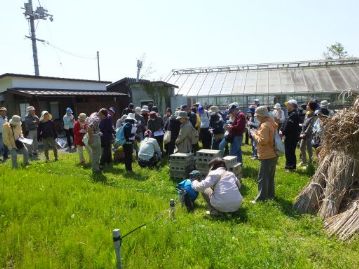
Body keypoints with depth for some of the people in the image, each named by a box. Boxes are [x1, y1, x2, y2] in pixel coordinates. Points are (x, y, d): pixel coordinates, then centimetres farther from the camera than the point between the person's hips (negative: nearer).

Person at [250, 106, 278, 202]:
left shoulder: (264, 125, -20)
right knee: (270, 176, 20)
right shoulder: (271, 123, 11)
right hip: (273, 154, 10)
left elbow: (263, 141, -25)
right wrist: (258, 133, 10)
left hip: (267, 156, -10)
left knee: (262, 178, -5)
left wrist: (254, 134, -13)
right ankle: (270, 195, 30)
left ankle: (261, 198, -1)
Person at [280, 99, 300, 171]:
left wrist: (283, 133, -16)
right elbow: (285, 124, 13)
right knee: (289, 152, 17)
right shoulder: (291, 114, 15)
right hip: (289, 137, 10)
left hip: (291, 137, -10)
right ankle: (289, 166, 27)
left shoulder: (293, 114, -19)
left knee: (289, 152, -3)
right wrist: (281, 130, -1)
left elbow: (288, 126, -25)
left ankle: (291, 167, 5)